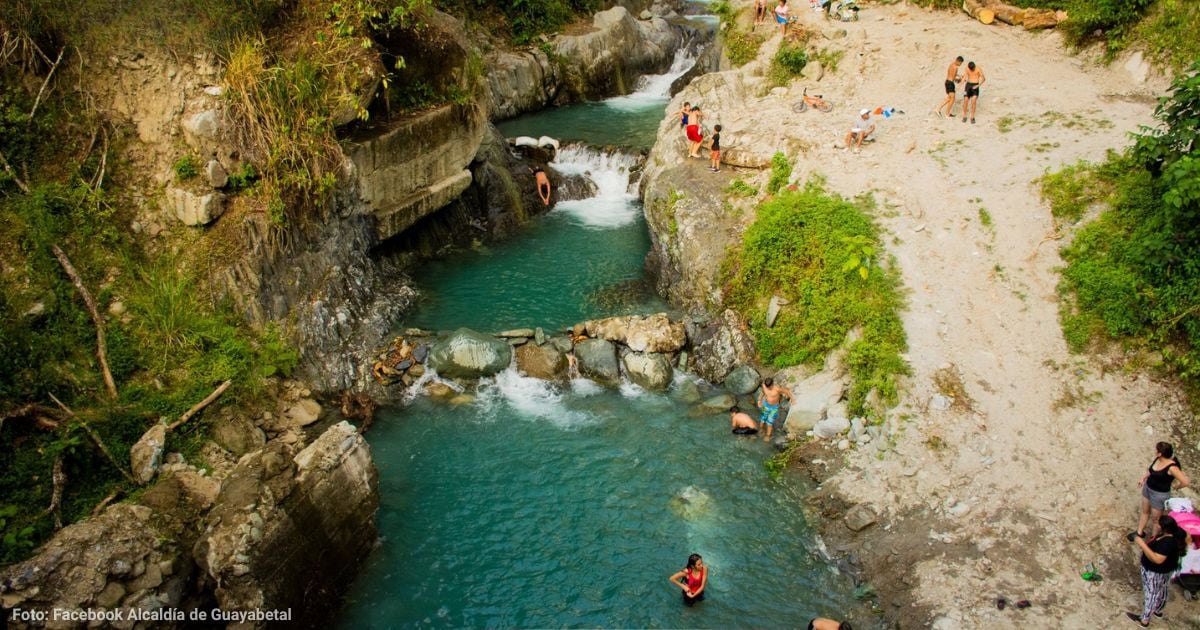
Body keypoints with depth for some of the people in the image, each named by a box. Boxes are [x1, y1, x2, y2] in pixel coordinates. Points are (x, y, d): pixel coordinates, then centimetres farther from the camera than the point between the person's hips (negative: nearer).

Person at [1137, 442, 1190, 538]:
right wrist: (1143, 478, 3)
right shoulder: (1157, 459, -10)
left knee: (1155, 518, 14)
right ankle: (1140, 532, 41)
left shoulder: (1171, 467, -32)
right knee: (1145, 511, 24)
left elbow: (1185, 482, -33)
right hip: (1147, 488, 7)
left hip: (1160, 494, -7)